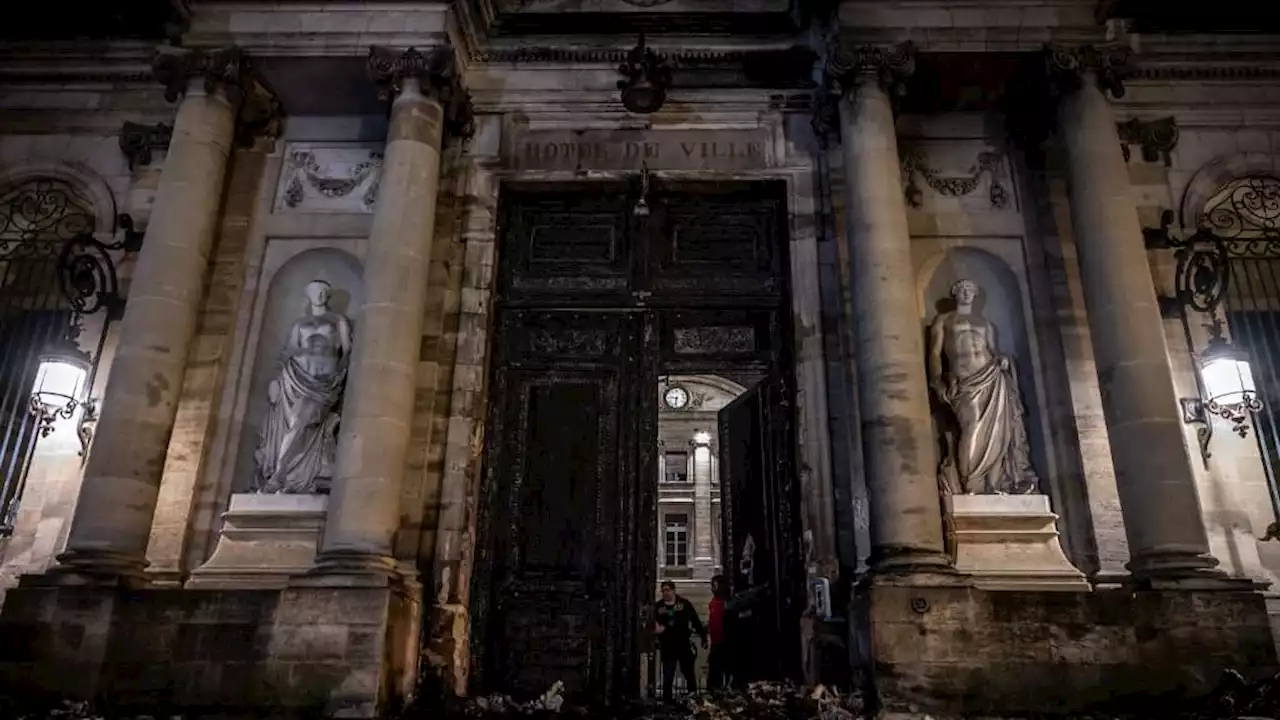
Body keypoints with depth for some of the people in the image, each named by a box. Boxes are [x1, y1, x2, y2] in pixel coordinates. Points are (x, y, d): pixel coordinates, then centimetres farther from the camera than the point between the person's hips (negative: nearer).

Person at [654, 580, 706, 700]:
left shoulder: (684, 603, -3)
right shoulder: (658, 606, 0)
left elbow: (696, 621, 1)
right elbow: (652, 623, 3)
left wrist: (703, 636, 1)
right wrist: (656, 628, -19)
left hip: (684, 646, 0)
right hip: (667, 648, 0)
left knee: (689, 674, 15)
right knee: (667, 678, 1)